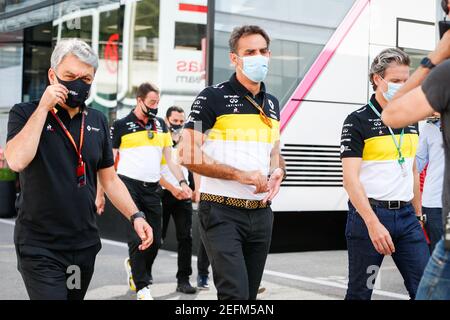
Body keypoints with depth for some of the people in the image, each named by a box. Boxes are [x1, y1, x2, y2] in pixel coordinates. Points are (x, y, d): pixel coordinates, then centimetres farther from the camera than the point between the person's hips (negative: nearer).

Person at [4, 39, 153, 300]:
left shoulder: (98, 121, 8)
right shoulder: (25, 114, -5)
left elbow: (110, 179, 14)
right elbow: (17, 161, -24)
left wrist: (135, 216, 1)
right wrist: (43, 108, -19)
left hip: (86, 245, 5)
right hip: (40, 247, -5)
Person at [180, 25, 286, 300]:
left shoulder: (272, 104, 13)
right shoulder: (214, 97, -7)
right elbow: (189, 155, -13)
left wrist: (278, 172, -1)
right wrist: (241, 175, -18)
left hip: (261, 213, 7)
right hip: (222, 212, -6)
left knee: (251, 293, 13)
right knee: (235, 294, -16)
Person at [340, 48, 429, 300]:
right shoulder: (358, 121, -8)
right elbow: (351, 177, -15)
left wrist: (417, 213, 16)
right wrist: (373, 222, -23)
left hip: (406, 215, 5)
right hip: (368, 214, -5)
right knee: (360, 291, 6)